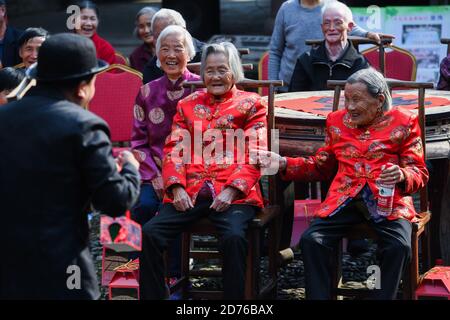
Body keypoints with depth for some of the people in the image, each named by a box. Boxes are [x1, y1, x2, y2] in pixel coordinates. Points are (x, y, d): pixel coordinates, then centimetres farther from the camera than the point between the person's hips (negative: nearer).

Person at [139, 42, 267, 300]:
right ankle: (153, 295, -8)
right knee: (149, 234, -20)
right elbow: (174, 149, 14)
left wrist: (231, 190, -12)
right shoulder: (188, 105, 22)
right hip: (190, 193, 3)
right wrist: (177, 187, -4)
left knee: (234, 237, -33)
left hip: (233, 193, -3)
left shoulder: (250, 104, 12)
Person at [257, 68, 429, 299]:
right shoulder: (337, 121, 19)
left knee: (399, 246, -31)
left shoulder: (403, 123, 8)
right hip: (344, 199, 3)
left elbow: (419, 173, 7)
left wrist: (402, 176, -17)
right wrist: (283, 163, 12)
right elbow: (321, 166, 25)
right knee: (311, 240, -24)